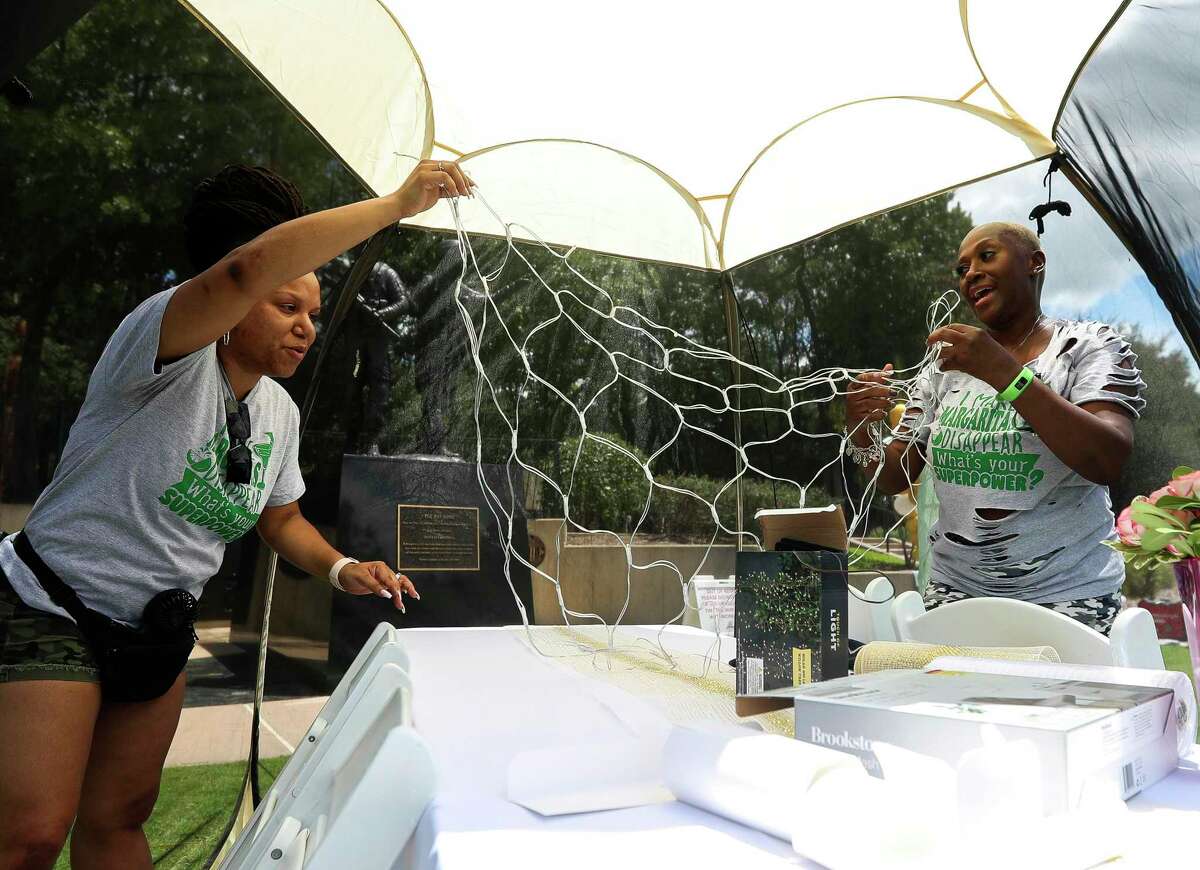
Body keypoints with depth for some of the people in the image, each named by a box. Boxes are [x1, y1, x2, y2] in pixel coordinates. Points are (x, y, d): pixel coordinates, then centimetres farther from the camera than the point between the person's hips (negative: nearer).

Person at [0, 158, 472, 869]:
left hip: (156, 628, 7)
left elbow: (281, 518, 16)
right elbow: (248, 268, -42)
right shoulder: (174, 351, -21)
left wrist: (340, 567, -5)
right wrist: (397, 204, -38)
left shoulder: (279, 412, 2)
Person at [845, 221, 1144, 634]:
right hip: (955, 588, 3)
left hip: (1066, 595, -3)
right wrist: (861, 435, -17)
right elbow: (895, 478, 5)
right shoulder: (945, 365, 8)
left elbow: (1108, 461, -21)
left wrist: (1005, 373, -29)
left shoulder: (1089, 345, -3)